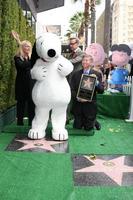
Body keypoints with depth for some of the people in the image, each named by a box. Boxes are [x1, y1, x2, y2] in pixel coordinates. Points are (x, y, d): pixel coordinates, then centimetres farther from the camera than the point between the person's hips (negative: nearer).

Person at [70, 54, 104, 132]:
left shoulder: (97, 74, -1)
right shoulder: (76, 74, 4)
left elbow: (101, 90, -6)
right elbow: (72, 89, 0)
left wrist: (96, 82, -22)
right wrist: (77, 97, -17)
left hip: (90, 105, -2)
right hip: (78, 105, 2)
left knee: (88, 128, 7)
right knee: (77, 127, 9)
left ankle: (94, 122, 38)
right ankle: (80, 122, 41)